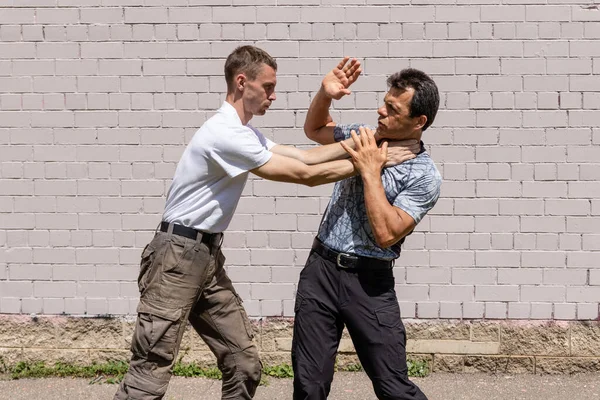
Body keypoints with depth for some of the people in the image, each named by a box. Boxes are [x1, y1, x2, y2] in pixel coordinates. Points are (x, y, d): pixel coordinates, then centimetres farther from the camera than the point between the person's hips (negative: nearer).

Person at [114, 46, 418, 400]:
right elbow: (305, 174, -18)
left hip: (209, 256, 10)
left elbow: (304, 155, 12)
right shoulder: (225, 134, -19)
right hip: (177, 257, -10)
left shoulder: (243, 132, 16)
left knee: (245, 365, 8)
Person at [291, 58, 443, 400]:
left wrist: (371, 172, -17)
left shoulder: (425, 176, -12)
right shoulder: (365, 138, 6)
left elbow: (386, 234, -22)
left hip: (369, 281, -5)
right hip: (320, 268, 5)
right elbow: (315, 130, 24)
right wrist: (325, 95, 4)